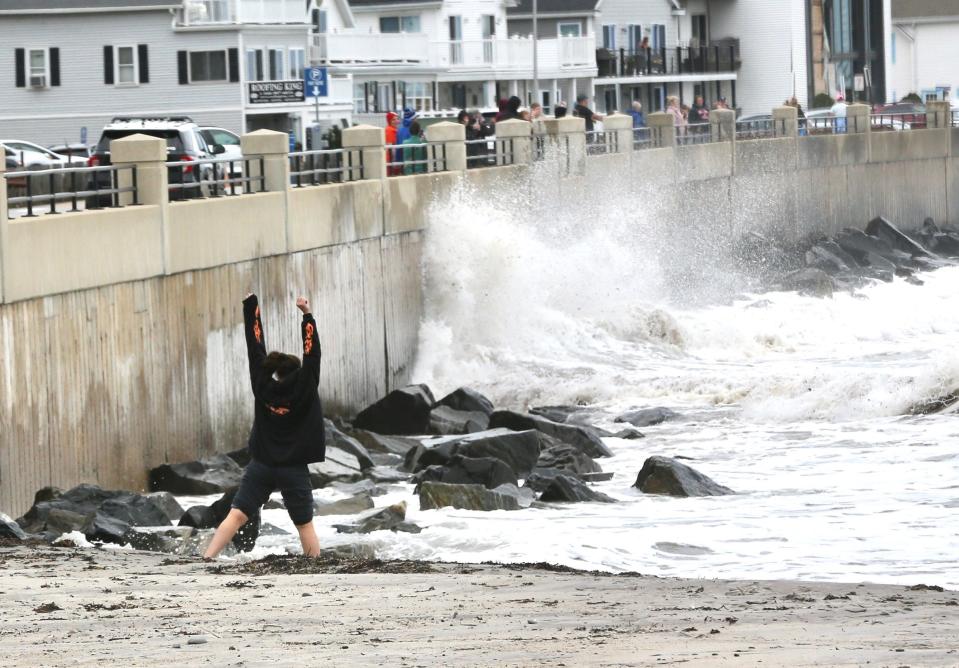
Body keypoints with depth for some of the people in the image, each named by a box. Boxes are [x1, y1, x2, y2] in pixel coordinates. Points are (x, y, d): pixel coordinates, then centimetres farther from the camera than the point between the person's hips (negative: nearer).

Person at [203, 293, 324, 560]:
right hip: (294, 469, -2)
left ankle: (206, 558, -17)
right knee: (305, 525, 8)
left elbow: (255, 347, 3)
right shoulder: (303, 389, -7)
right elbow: (312, 353, -6)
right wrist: (307, 315, -3)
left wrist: (250, 306, 8)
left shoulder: (263, 385, 0)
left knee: (236, 515, -4)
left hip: (261, 465, 2)